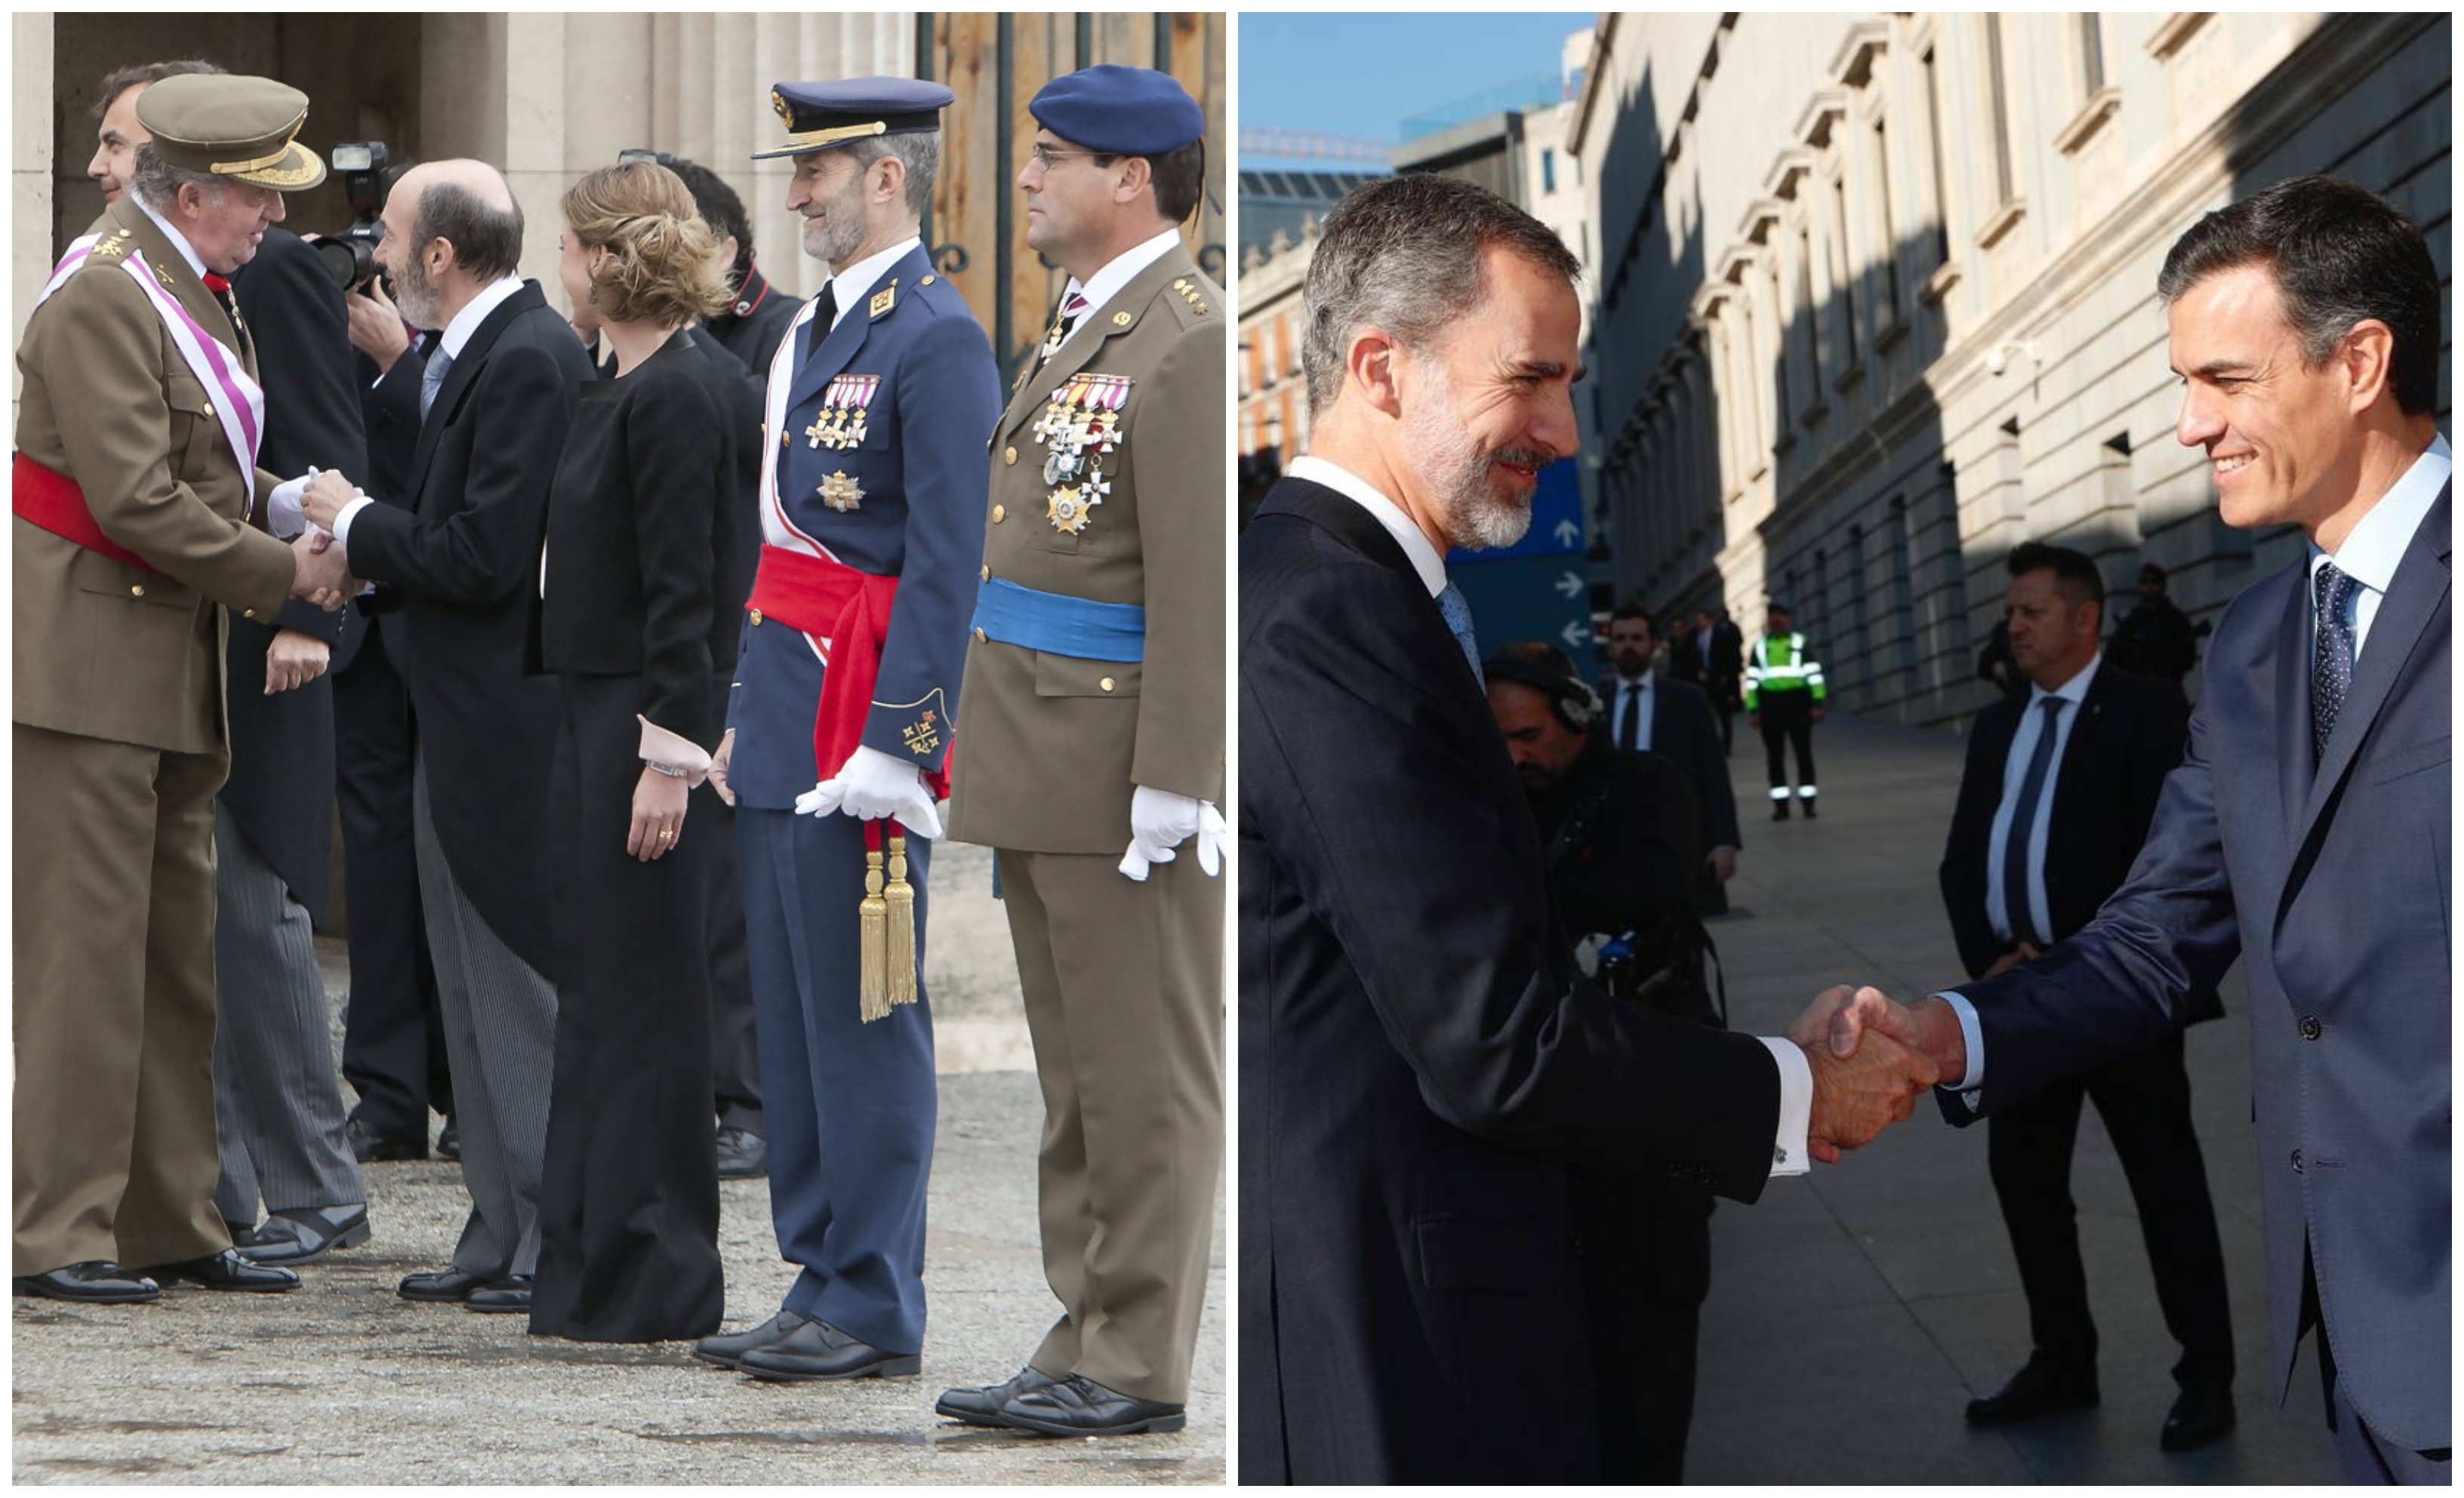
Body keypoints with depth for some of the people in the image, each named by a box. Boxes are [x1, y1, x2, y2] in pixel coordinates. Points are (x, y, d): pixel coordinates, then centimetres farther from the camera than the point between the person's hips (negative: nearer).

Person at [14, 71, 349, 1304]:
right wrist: (281, 574, -13)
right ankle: (54, 1235, -1)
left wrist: (296, 512, 4)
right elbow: (136, 502, -21)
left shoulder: (188, 285, 16)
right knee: (86, 945, -7)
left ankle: (171, 1224, 18)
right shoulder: (102, 295, -16)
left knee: (180, 948, 11)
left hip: (174, 657, 10)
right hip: (88, 657, -10)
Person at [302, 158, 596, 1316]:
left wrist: (359, 524, -9)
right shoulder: (477, 351, 14)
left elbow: (485, 557, -22)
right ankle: (501, 1237, 22)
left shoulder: (528, 360, -17)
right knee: (476, 991, 14)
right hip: (465, 722, 10)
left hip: (506, 727, -10)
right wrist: (367, 540, 2)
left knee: (519, 988, -3)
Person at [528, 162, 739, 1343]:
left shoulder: (676, 395, -16)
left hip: (646, 719, -10)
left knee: (640, 990, -4)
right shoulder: (619, 387, 13)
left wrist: (670, 757, -21)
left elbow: (684, 593, -19)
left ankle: (652, 1283, 4)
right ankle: (592, 1257, 23)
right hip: (592, 711, 10)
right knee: (594, 976, 14)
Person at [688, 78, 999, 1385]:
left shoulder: (937, 336, -11)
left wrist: (897, 745, -20)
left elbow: (947, 564, -16)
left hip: (860, 725, -9)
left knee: (864, 1021, -4)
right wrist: (745, 718, 19)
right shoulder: (816, 327, 17)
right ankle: (820, 1286, 20)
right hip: (783, 727, 9)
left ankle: (875, 1313, 3)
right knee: (791, 1017, 12)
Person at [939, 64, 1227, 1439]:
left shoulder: (1189, 343, -14)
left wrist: (1168, 790, -21)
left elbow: (1200, 583, -19)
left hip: (1128, 776, -10)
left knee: (1146, 1078, -2)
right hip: (1048, 773, 10)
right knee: (1079, 1078, 13)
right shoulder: (1088, 329, 18)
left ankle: (1141, 1366, 5)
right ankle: (1090, 1347, 20)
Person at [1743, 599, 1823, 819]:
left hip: (1797, 701, -2)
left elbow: (1814, 674, 1)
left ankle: (1809, 803, 5)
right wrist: (1752, 709, 1)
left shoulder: (1800, 643, 6)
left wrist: (1817, 704, -8)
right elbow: (1752, 679, 8)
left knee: (1804, 753, -1)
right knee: (1775, 756, 3)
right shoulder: (1760, 646, 10)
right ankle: (1780, 805, 7)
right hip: (1770, 702, 2)